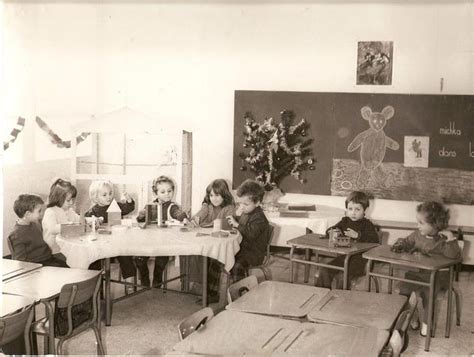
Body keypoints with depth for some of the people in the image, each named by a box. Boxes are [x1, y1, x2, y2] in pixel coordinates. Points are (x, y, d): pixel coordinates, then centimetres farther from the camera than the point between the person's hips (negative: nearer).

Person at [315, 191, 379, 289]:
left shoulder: (367, 225, -1)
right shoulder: (344, 221, 15)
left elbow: (374, 240, -17)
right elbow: (328, 231, 17)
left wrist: (357, 235, -26)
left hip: (359, 259, -6)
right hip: (343, 256, 6)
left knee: (342, 276, -28)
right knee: (324, 272, -13)